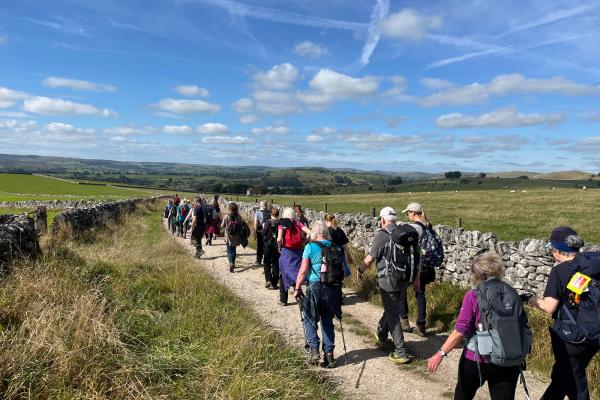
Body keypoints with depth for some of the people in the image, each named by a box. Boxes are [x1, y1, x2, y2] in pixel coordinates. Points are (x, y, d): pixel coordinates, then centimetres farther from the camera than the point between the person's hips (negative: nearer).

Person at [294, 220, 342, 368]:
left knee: (310, 320, 14)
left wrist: (298, 288, -1)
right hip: (332, 289, 4)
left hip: (315, 288, -4)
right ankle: (329, 353, 14)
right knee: (327, 321, 15)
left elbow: (303, 271, -10)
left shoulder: (310, 247, -7)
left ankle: (314, 349, 3)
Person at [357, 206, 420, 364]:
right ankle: (381, 335, 45)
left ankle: (401, 353, 4)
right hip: (405, 280, 7)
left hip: (388, 280, -7)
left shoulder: (382, 235, -13)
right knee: (392, 308, 23)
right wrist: (416, 278, 17)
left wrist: (360, 270, 6)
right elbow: (417, 256, 8)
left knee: (392, 315, 2)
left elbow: (370, 259, -13)